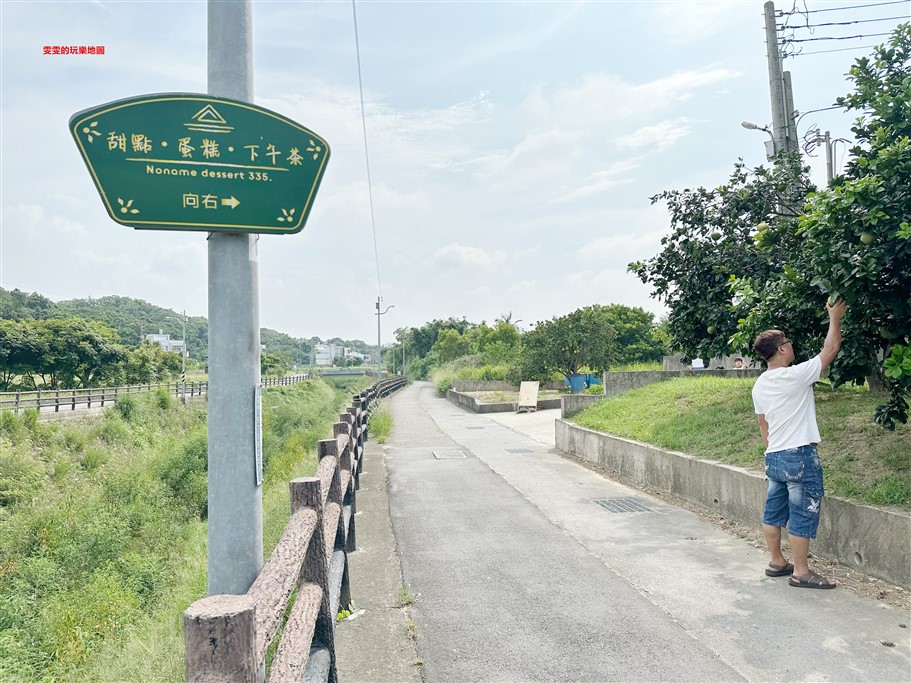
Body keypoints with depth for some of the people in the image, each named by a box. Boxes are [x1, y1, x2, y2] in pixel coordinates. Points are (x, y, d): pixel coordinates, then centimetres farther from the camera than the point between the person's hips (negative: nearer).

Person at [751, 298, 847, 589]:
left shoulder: (759, 385, 7)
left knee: (774, 511, 14)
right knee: (803, 515, 1)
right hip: (799, 456, -8)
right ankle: (801, 572, 8)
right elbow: (831, 350, -5)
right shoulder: (795, 376, -16)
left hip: (773, 457, 8)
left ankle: (777, 562, 26)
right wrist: (835, 318, 7)